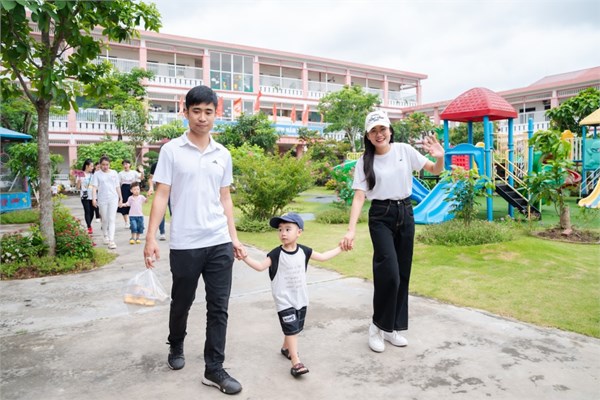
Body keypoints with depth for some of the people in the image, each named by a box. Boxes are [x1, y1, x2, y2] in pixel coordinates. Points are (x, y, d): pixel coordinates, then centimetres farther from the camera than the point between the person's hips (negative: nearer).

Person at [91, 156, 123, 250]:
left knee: (112, 219, -7)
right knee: (104, 219, 10)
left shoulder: (114, 173, 9)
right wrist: (94, 198, -19)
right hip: (102, 200, -1)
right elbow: (94, 187, -7)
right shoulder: (97, 174, 2)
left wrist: (120, 197, 13)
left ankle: (111, 240, -12)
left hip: (113, 199, 1)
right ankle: (105, 236, 32)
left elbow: (117, 186, 13)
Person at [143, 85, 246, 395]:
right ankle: (176, 347, 44)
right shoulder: (171, 150, -3)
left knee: (219, 308, 5)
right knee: (181, 303, 16)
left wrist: (234, 237, 10)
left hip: (219, 244, 3)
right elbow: (161, 196, -4)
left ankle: (214, 369, 17)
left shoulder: (223, 154, 8)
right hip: (184, 245, -2)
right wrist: (151, 237, -10)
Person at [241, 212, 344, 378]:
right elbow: (260, 266, -18)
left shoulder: (304, 251, -3)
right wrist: (245, 257, -31)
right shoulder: (276, 254, -14)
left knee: (295, 328, 18)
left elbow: (322, 257, 8)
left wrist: (340, 248, 9)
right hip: (284, 300, -5)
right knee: (291, 328, -9)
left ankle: (286, 348, 42)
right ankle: (296, 362, -6)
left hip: (301, 298, 5)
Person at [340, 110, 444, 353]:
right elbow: (359, 197, -10)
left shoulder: (404, 150, 2)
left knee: (403, 274, 8)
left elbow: (435, 171, 5)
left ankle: (392, 328, 24)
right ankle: (377, 326, 8)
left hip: (405, 214, 3)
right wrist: (351, 229, -21)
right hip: (381, 217, -3)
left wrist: (440, 158, -19)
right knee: (389, 273, -14)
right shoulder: (364, 162, -3)